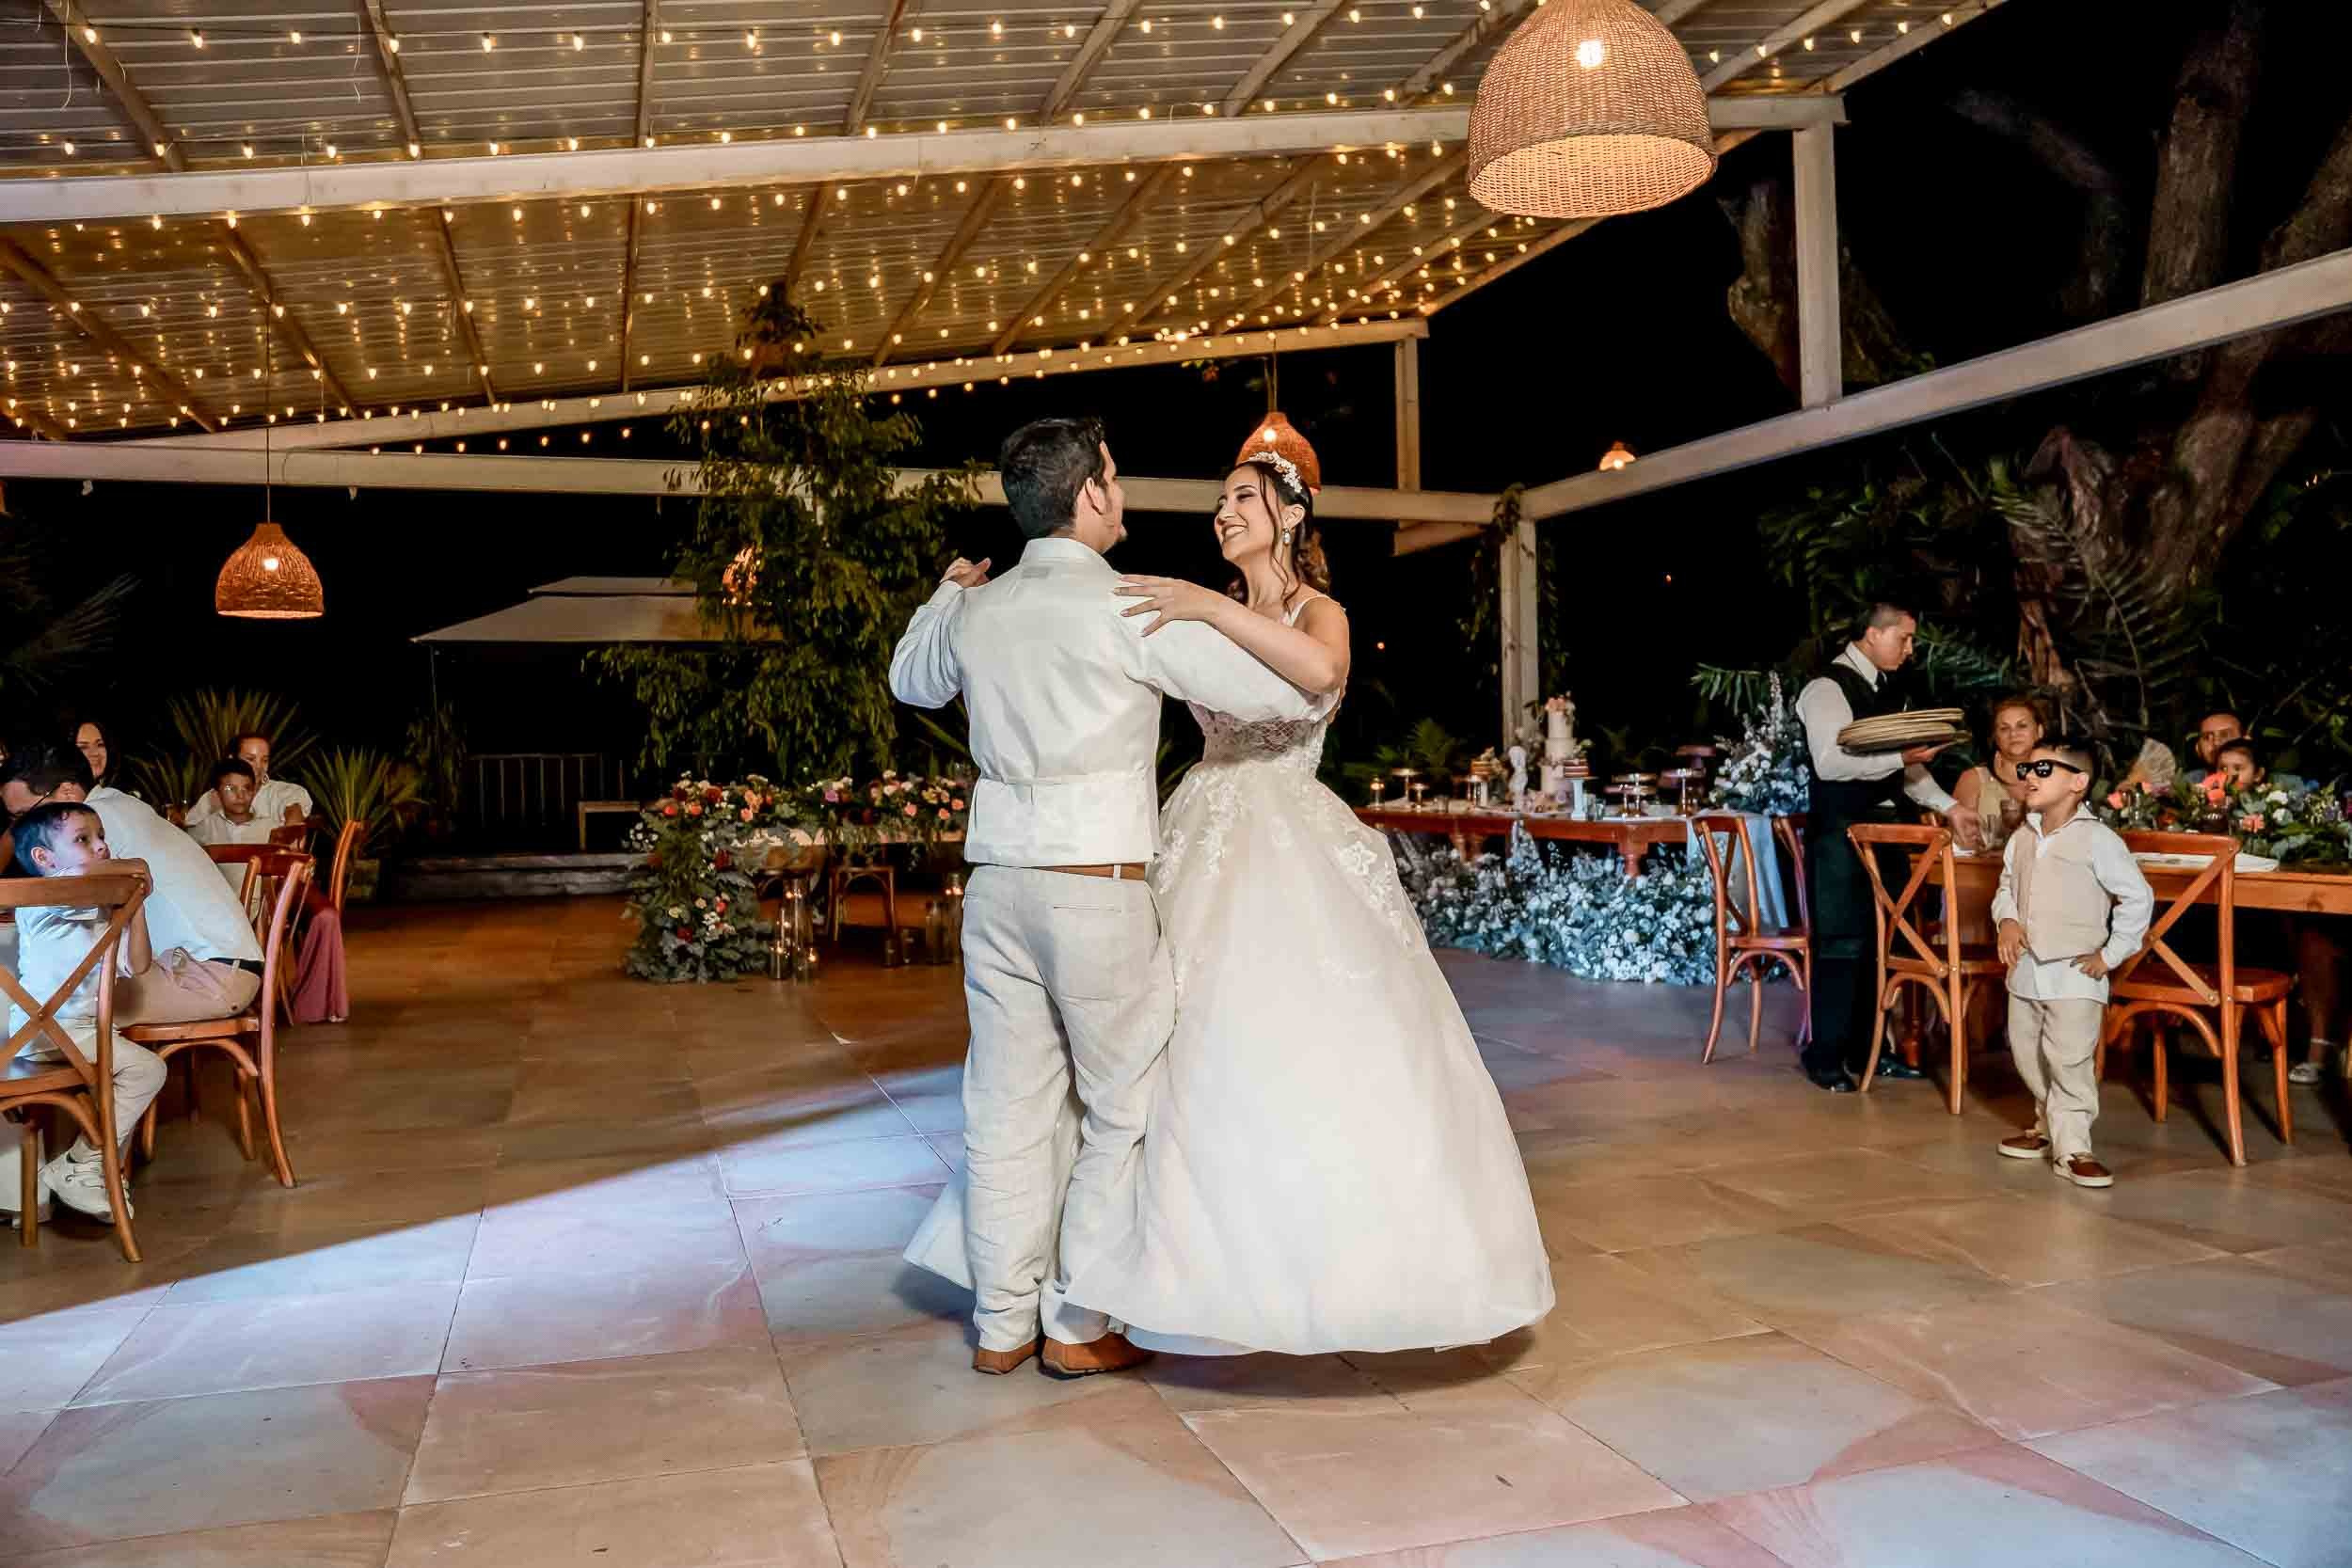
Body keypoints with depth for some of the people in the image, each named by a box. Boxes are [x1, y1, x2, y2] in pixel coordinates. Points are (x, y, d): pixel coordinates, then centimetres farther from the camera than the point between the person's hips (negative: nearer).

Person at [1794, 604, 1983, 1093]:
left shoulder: (1888, 691, 16)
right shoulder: (1828, 688, -11)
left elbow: (1906, 766, 17)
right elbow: (1830, 763, -23)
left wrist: (1948, 806, 7)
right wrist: (1901, 756, -26)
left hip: (1882, 826, 8)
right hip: (1839, 830, -8)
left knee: (1878, 939, 11)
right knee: (1842, 942, -5)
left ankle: (1866, 1048, 21)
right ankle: (1825, 1057, 5)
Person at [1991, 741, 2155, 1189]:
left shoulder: (2097, 839, -11)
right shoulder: (2022, 839, 7)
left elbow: (2138, 897, -7)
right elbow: (2006, 888, 19)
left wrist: (2110, 955, -8)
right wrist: (2007, 920, -2)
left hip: (2074, 973, -7)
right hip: (2026, 970, 7)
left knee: (2070, 1062, -9)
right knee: (2028, 1059, 16)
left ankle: (2071, 1149, -2)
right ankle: (2048, 1127, 35)